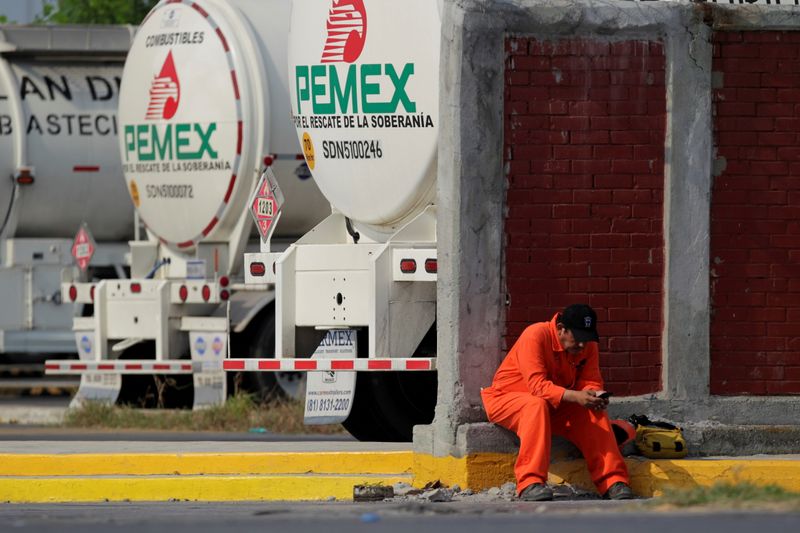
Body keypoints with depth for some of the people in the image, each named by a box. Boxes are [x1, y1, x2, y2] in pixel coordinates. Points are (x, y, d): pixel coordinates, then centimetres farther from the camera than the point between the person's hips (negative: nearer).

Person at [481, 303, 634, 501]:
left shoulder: (588, 344, -4)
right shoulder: (535, 336, -25)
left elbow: (590, 381, -6)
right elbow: (537, 385, -32)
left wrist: (595, 396, -32)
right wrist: (575, 396, -44)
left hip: (556, 406, 6)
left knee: (595, 413, -17)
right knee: (536, 406, -39)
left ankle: (613, 483, -17)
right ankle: (530, 484, -45)